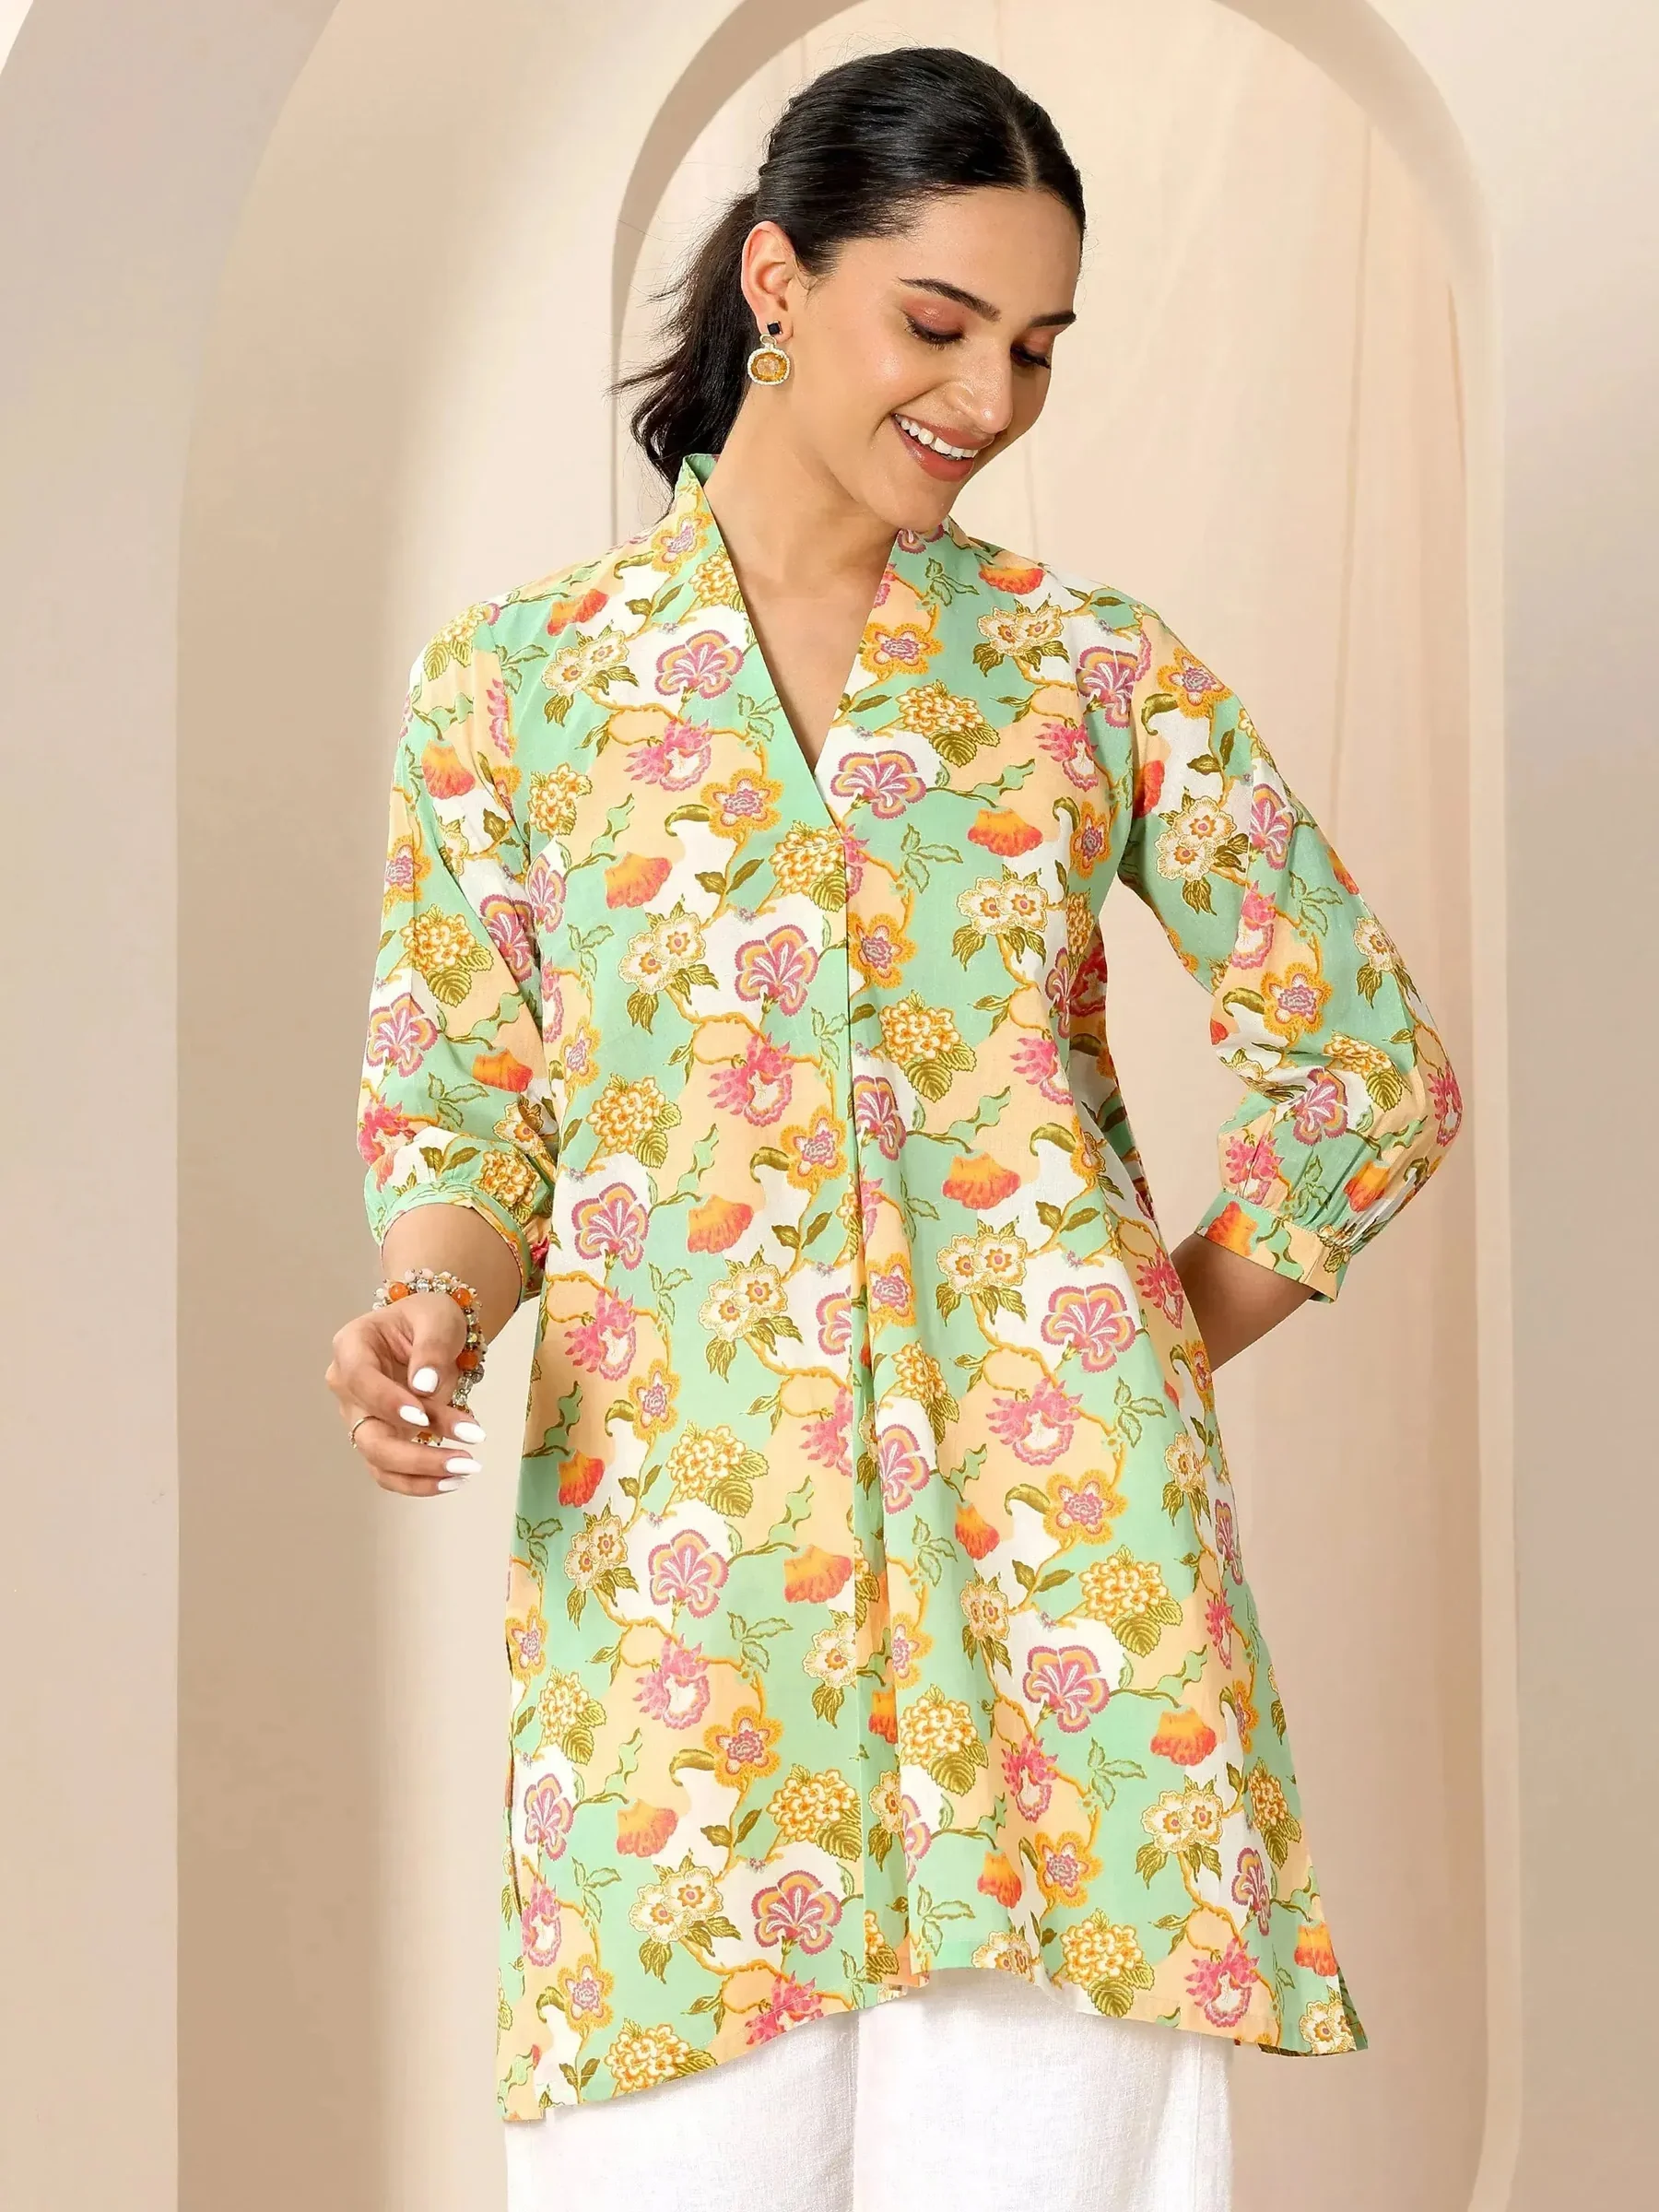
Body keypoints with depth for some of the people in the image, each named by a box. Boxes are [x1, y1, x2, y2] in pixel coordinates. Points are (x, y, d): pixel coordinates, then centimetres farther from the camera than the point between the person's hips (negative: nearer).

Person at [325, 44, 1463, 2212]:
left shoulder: (1093, 669, 6)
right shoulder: (517, 675, 6)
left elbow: (1374, 1063, 10)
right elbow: (468, 1127, 9)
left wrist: (1147, 1360, 4)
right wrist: (426, 1316, -11)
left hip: (1056, 1547, 1)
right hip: (677, 1555, 0)